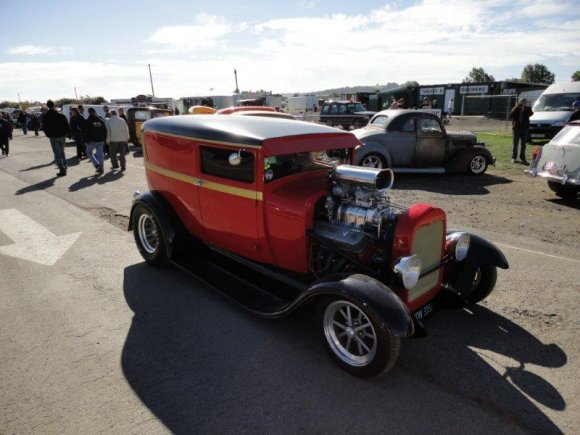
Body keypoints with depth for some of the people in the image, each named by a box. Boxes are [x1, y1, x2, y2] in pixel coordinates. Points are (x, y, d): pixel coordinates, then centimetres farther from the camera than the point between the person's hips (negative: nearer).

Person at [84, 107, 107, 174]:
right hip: (100, 140, 5)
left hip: (92, 140, -4)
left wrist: (86, 140, -4)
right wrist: (104, 139, 14)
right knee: (100, 154, 7)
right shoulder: (101, 120, 8)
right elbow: (105, 130, 10)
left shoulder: (88, 121, -7)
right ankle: (101, 168, 6)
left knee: (89, 152, 10)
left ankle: (97, 165, -7)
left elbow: (86, 132, -9)